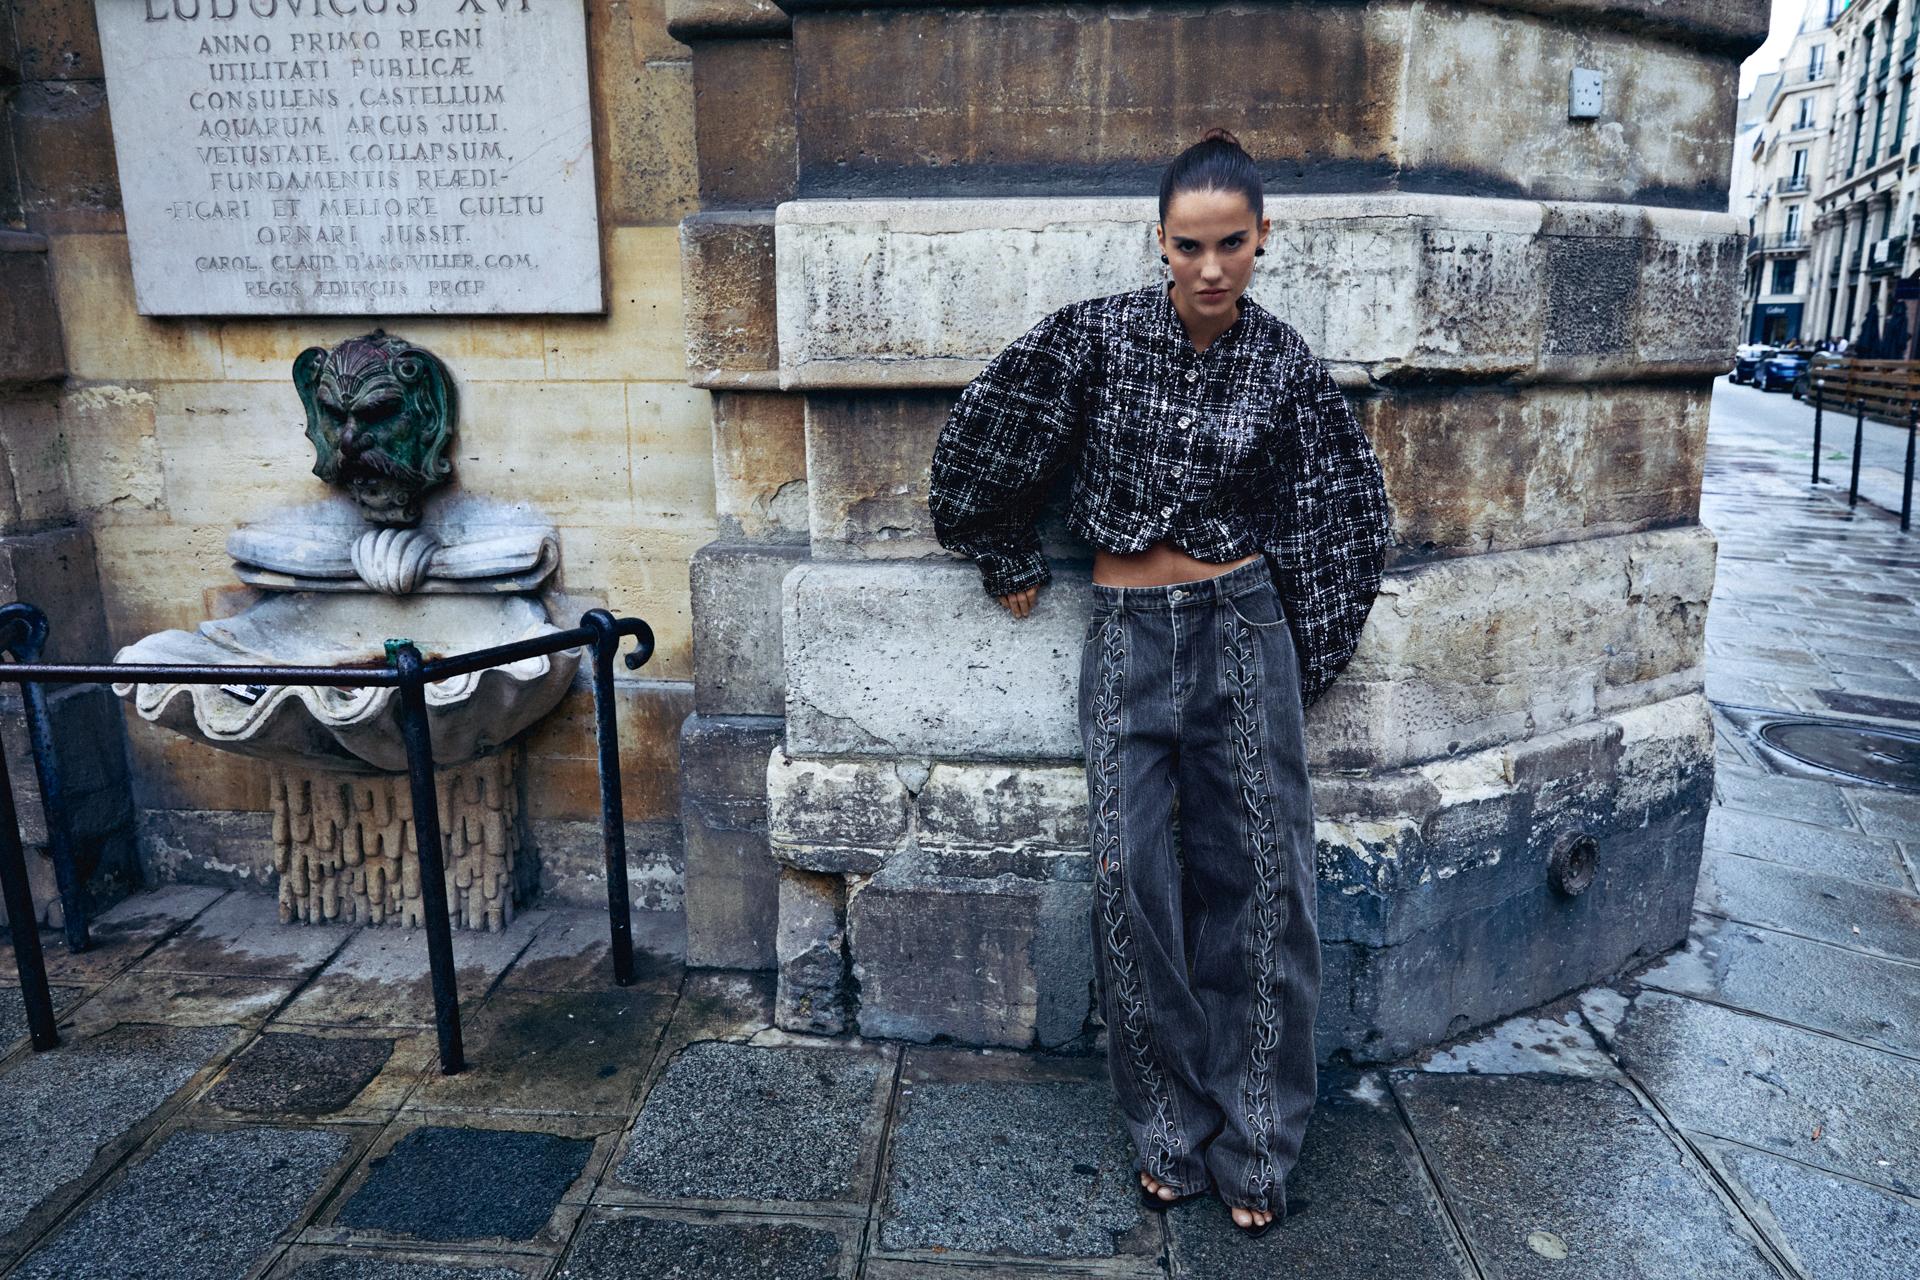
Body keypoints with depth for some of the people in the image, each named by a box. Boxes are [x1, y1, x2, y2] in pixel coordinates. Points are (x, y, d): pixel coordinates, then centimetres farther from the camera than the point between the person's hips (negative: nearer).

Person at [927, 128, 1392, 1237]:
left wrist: (1299, 666, 6)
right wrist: (1013, 562, 12)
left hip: (1243, 632, 0)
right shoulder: (1097, 336, -4)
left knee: (1258, 879, 3)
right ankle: (1170, 1131, 18)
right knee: (1133, 882, -1)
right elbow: (989, 434, 5)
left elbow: (1344, 520, 6)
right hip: (1126, 636, 0)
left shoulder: (1285, 365, -1)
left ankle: (1255, 1145, 19)